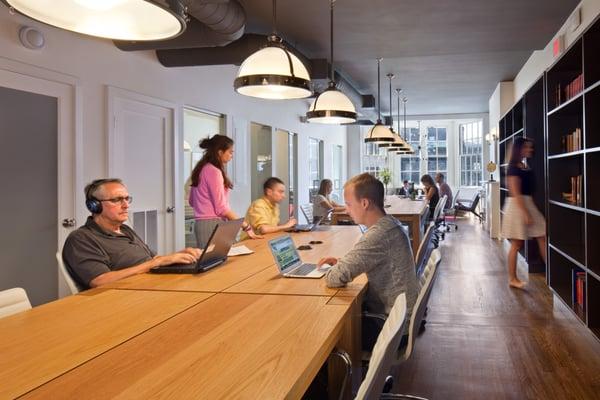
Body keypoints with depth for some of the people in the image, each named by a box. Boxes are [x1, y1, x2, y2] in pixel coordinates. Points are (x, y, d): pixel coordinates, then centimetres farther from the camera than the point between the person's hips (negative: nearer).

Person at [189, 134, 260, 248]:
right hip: (212, 224, -9)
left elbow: (192, 201, 21)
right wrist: (246, 226, -15)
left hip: (202, 223, 9)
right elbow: (221, 208, -17)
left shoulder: (202, 169, 13)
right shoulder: (214, 171, -13)